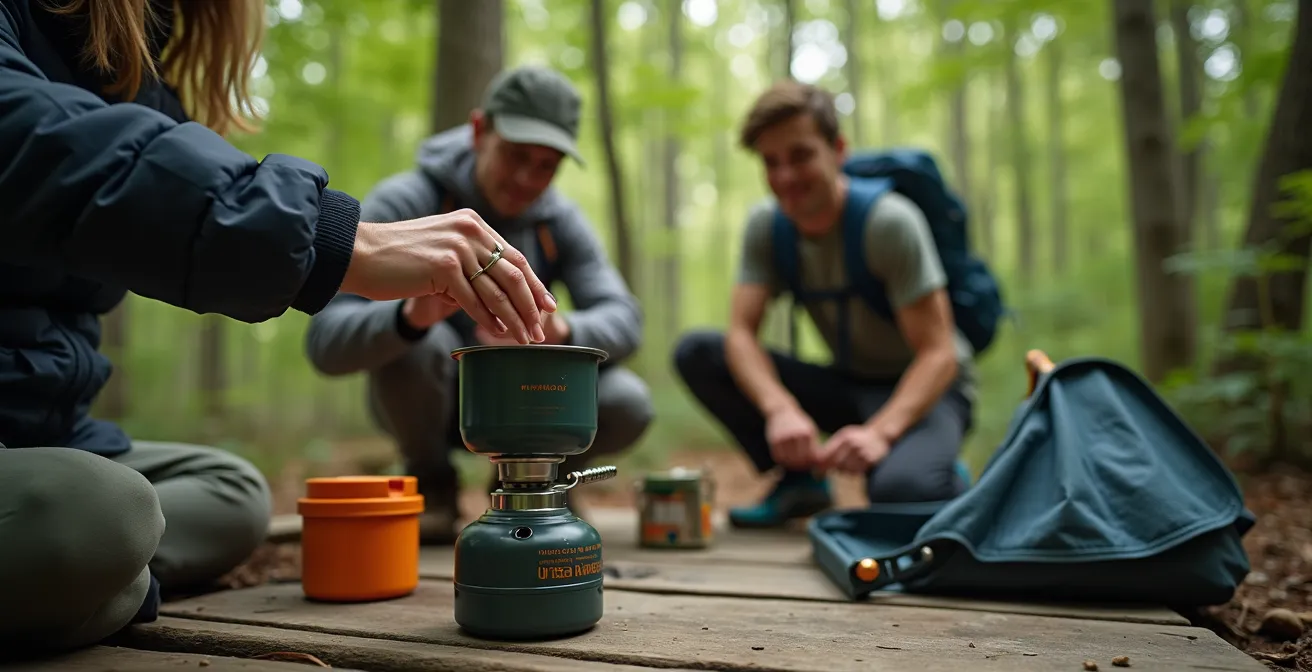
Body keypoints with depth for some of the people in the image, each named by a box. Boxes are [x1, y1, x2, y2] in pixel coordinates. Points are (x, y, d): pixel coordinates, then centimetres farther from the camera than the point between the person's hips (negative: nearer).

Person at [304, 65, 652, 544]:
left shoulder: (560, 221, -10)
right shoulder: (403, 203, -22)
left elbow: (623, 320, -19)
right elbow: (326, 342, -30)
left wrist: (561, 331, -43)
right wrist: (412, 314, -53)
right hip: (427, 398, -2)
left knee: (627, 405, -24)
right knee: (415, 338, -35)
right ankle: (430, 483, -6)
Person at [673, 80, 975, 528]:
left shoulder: (889, 221, -21)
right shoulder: (766, 224, -6)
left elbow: (939, 355, -23)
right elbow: (741, 333, -15)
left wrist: (880, 431, -39)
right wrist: (781, 409, -35)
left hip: (920, 390, -5)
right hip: (848, 385, 5)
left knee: (901, 490, -39)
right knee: (695, 354, -13)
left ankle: (947, 481, 0)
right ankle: (800, 479, -2)